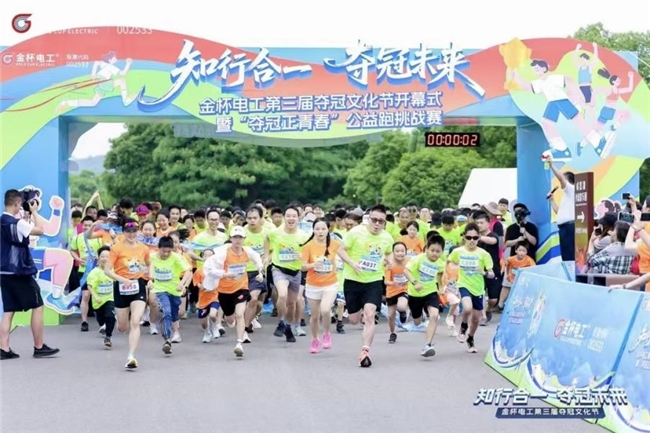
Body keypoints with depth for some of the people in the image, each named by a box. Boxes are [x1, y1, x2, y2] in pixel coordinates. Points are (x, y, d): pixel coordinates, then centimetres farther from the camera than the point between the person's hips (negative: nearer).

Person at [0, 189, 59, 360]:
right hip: (20, 272, -8)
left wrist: (26, 217, 17)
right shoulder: (16, 223, -17)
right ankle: (39, 347, 5)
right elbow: (40, 230, -18)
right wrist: (34, 212, -7)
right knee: (37, 307, 2)